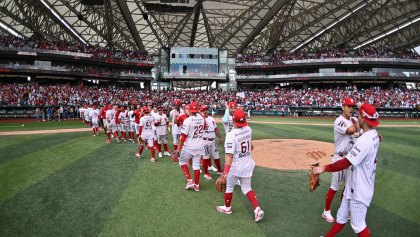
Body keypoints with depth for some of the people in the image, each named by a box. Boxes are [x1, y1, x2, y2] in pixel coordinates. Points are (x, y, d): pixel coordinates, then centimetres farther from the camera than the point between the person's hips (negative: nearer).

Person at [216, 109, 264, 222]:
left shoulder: (231, 135, -25)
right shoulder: (248, 129, -7)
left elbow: (229, 155, -29)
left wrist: (225, 172, -28)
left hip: (236, 166, -5)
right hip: (248, 164, 6)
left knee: (229, 187, 18)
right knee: (247, 188, 18)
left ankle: (227, 208, 38)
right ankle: (257, 209, 6)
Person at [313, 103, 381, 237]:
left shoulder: (364, 140, -28)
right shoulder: (374, 135, 3)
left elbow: (345, 163, -30)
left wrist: (324, 168, -24)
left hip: (359, 191, -10)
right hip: (354, 187, 10)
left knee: (358, 225, 7)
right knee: (341, 217, 21)